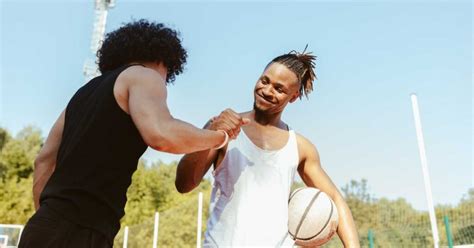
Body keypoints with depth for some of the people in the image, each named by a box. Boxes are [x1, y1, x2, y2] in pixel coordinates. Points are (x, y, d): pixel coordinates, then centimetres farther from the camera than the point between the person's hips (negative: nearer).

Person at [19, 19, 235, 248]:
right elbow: (161, 135, -22)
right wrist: (219, 136, -5)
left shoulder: (87, 90, 21)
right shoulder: (144, 75, -1)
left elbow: (44, 161, 19)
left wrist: (48, 226, 22)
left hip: (48, 229, 8)